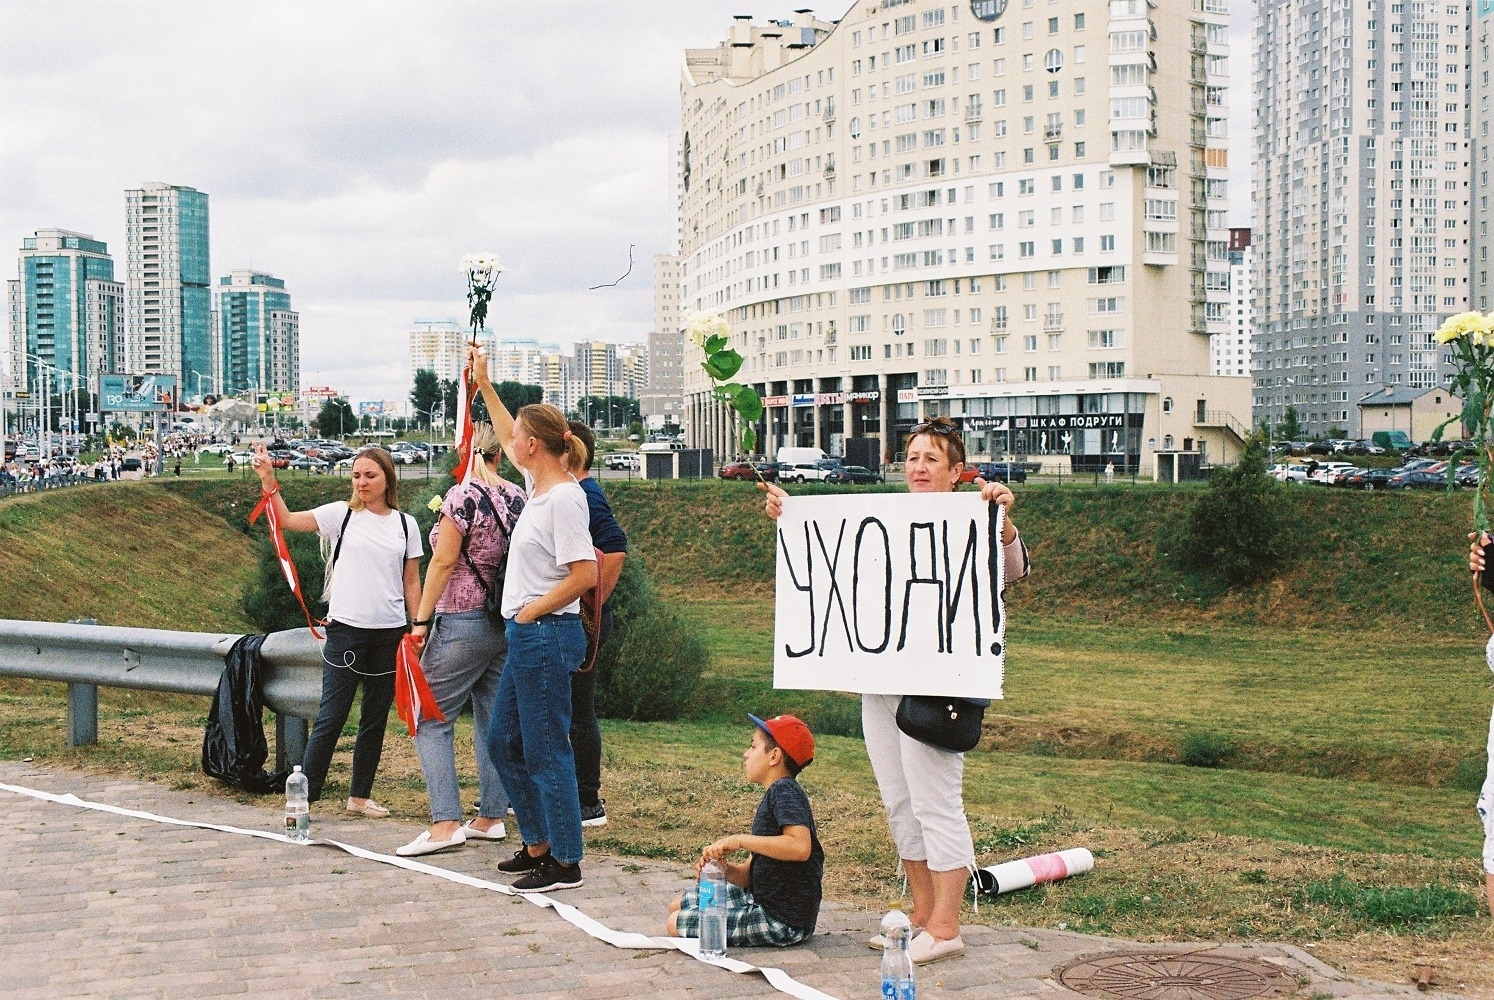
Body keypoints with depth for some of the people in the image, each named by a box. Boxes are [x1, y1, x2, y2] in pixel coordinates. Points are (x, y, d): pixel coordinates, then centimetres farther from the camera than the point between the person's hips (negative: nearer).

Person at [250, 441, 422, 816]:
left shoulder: (405, 524, 7)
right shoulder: (341, 514, 1)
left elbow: (411, 584, 10)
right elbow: (286, 519, -7)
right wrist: (267, 479, -18)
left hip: (390, 632, 3)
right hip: (347, 630, -3)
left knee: (375, 719, 10)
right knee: (331, 717, -5)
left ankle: (360, 796, 21)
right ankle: (305, 794, 2)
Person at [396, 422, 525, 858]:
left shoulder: (464, 495, -13)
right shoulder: (518, 498, 6)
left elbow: (444, 561, -15)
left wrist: (421, 619, -12)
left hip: (463, 622, -7)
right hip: (509, 623, 7)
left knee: (430, 719, -2)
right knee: (494, 720, 13)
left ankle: (446, 823, -10)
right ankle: (491, 817, 16)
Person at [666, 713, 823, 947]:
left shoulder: (785, 791, -16)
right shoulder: (773, 796, 14)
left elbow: (800, 847, -34)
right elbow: (751, 874, 11)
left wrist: (741, 840, -27)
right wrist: (726, 868, -12)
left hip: (782, 920, -10)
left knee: (675, 925, -7)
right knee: (680, 904, 18)